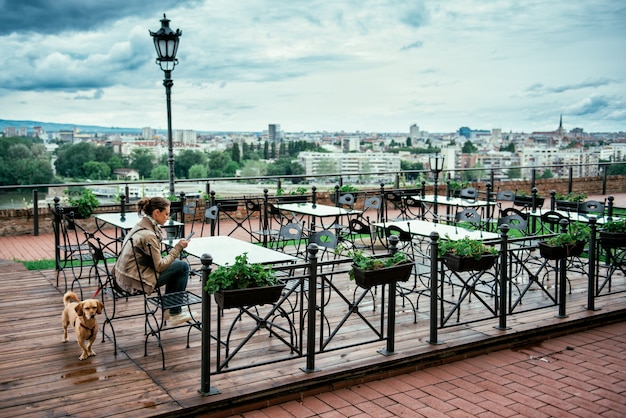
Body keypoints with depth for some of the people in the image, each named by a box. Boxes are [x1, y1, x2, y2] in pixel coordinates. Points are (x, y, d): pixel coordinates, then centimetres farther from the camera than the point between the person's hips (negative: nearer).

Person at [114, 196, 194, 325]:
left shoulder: (140, 226, 8)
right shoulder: (148, 235, -22)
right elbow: (159, 266, -18)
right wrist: (178, 247, -10)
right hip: (136, 281, -10)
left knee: (176, 263, 20)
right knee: (183, 266, -4)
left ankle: (168, 308, 25)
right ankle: (175, 314, 6)